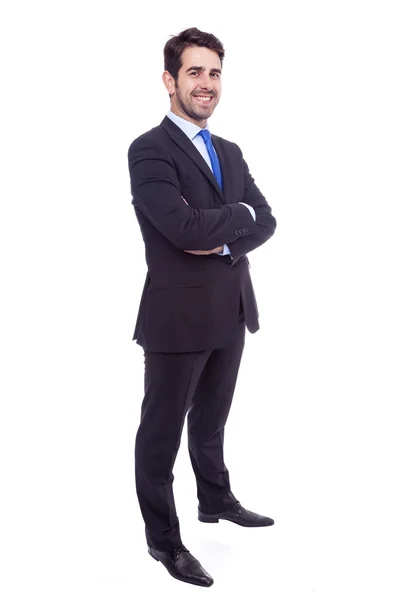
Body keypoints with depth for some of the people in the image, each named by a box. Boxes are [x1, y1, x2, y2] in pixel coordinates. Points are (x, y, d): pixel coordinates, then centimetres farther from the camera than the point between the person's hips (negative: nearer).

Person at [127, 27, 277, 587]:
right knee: (162, 431, 7)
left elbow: (265, 221, 4)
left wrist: (224, 241, -14)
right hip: (179, 315, -7)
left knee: (211, 420, 24)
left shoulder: (230, 153, 13)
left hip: (232, 311, 7)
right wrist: (239, 215, -9)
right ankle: (163, 539, 22)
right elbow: (184, 227, -25)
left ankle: (216, 500, 43)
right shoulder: (149, 150, -12)